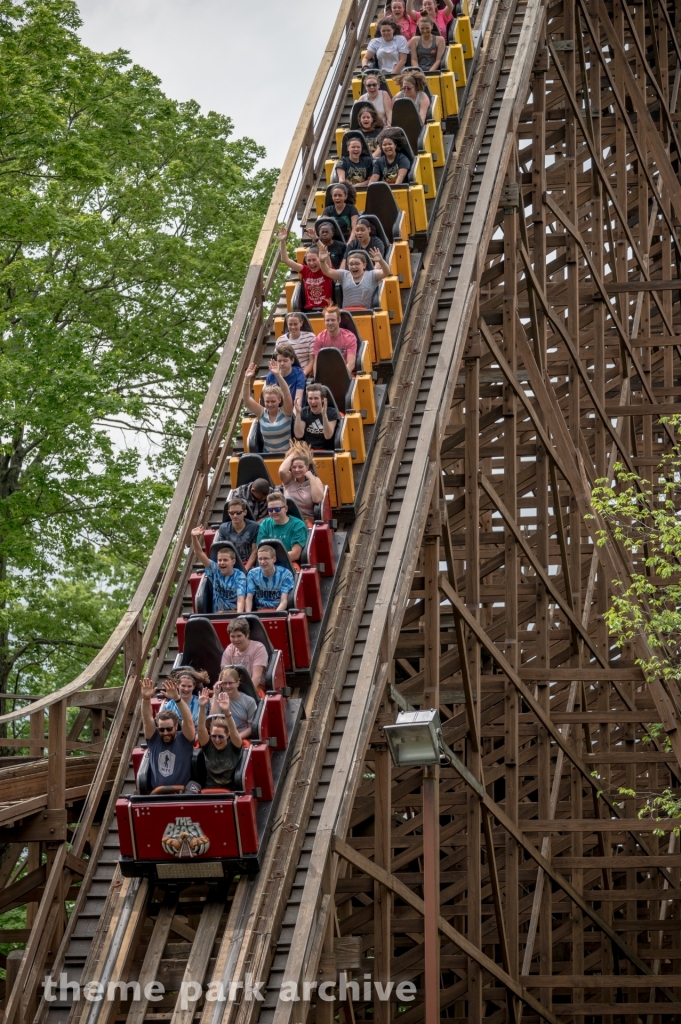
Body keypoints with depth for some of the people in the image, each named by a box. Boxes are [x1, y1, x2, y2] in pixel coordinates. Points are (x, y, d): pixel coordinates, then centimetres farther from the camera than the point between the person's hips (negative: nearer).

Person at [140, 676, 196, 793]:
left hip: (181, 792, -2)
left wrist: (177, 698, -28)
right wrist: (146, 698, -22)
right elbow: (147, 720, -5)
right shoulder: (154, 739, 8)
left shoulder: (184, 740, 3)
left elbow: (188, 720, -13)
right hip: (157, 793, 2)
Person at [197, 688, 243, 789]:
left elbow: (234, 732, -23)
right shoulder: (208, 745, 1)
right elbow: (201, 728, -14)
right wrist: (202, 708, -31)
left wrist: (227, 712, -40)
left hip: (231, 789, -2)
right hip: (210, 789, 2)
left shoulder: (233, 746, -4)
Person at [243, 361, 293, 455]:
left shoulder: (285, 412, -4)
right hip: (268, 455, 2)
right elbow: (247, 399, -8)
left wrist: (278, 375, -32)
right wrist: (247, 379, -22)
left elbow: (287, 394, -20)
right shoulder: (262, 413, 2)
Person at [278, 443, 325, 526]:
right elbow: (282, 471, -17)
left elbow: (317, 499, -12)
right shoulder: (289, 479, 8)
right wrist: (292, 455, -2)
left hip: (307, 520, -1)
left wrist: (311, 477, -8)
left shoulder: (315, 480, 6)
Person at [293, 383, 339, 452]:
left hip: (326, 452, -2)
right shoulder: (303, 412, 4)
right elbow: (298, 435, -8)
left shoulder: (331, 412, -1)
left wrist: (324, 415, -25)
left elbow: (328, 436, -13)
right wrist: (298, 413, -17)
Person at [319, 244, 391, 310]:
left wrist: (381, 261, -25)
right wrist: (323, 261, -12)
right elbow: (328, 271, 9)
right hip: (346, 312, 3)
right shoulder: (344, 275, 18)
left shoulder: (371, 275, 10)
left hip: (365, 311, -2)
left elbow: (386, 272, -5)